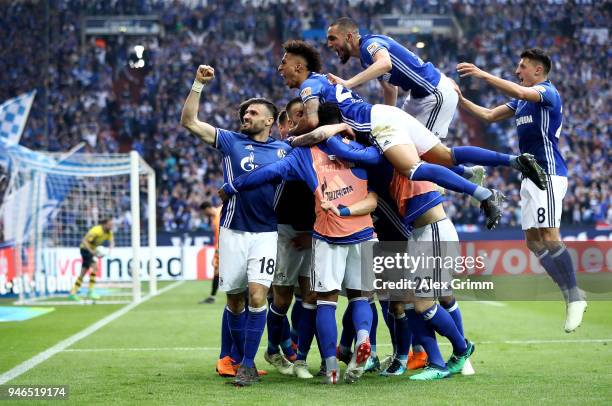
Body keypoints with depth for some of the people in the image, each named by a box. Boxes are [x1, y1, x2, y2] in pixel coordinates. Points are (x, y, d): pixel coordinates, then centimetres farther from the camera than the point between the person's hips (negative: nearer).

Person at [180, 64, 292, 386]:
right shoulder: (231, 141, 6)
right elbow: (189, 121, 3)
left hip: (267, 233, -1)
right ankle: (240, 359, 22)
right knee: (234, 299, 6)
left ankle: (248, 365, -7)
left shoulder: (285, 150, 7)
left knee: (257, 295, -13)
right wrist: (199, 84, -5)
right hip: (233, 231, 1)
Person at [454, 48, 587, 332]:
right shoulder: (522, 101, 19)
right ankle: (571, 295, 9)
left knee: (549, 237, -16)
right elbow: (489, 116, 23)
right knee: (533, 241, 5)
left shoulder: (548, 92, -8)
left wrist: (482, 75, -32)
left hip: (548, 174, -10)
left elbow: (519, 92, -28)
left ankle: (575, 297, -9)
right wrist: (461, 100, 12)